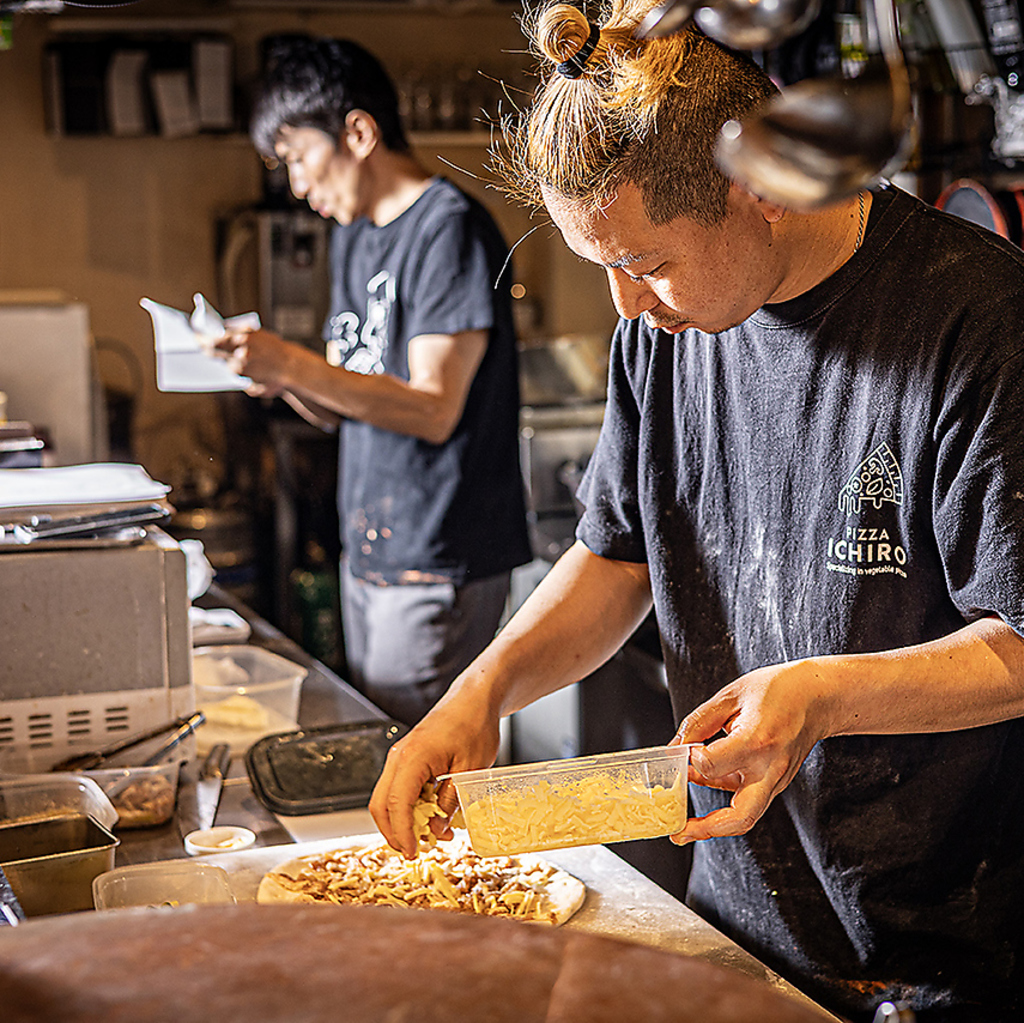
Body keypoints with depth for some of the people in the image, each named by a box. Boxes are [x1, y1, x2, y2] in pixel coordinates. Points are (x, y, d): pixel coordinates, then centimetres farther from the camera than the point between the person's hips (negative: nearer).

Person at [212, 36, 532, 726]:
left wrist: (292, 364, -23)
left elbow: (433, 410, -19)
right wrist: (278, 377, -3)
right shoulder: (354, 235, 15)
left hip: (440, 558, -9)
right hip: (369, 547, 9)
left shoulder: (451, 227, -13)